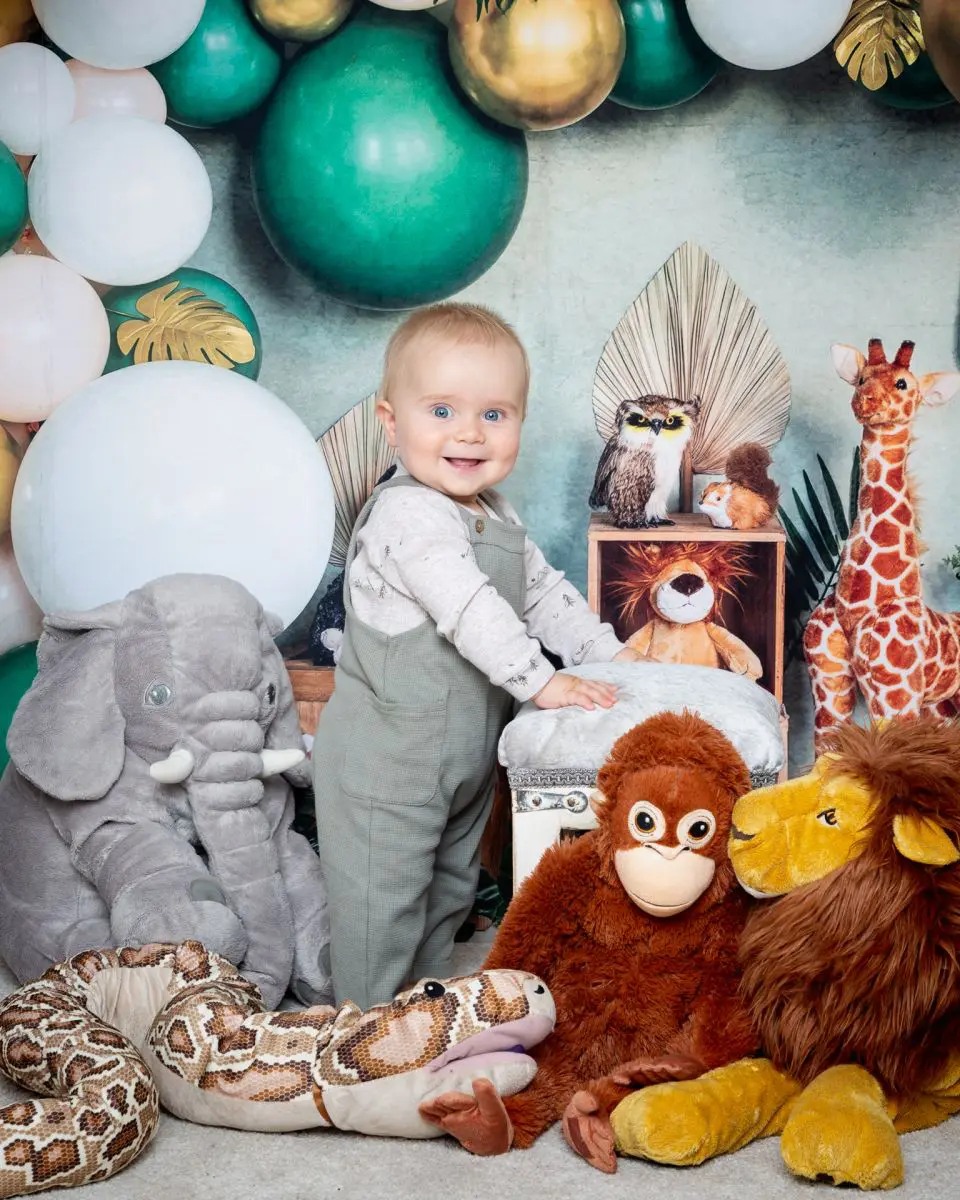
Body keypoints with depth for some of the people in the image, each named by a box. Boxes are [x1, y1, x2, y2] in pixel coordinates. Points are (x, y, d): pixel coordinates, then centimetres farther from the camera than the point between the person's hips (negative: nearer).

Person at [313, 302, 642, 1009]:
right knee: (383, 904, 1)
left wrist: (607, 651, 10)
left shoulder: (498, 520, 8)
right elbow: (470, 607, -31)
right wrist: (540, 680, -31)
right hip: (386, 761, -9)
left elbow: (544, 591, 19)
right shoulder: (407, 514, -24)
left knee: (450, 889, 23)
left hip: (467, 755, 10)